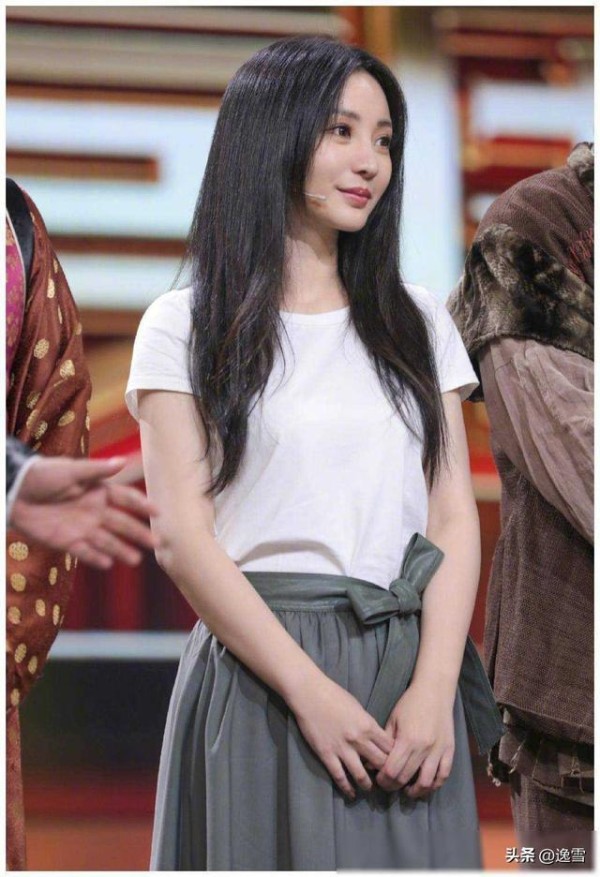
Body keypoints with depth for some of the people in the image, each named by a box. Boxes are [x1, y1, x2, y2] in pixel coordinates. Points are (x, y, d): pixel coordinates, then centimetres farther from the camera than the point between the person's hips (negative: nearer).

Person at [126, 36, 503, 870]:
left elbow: (454, 520, 6)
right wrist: (311, 692, -15)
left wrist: (434, 688, -10)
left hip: (408, 678, 3)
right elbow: (181, 535, -6)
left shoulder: (418, 323, 14)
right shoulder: (187, 326, 3)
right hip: (258, 669, -3)